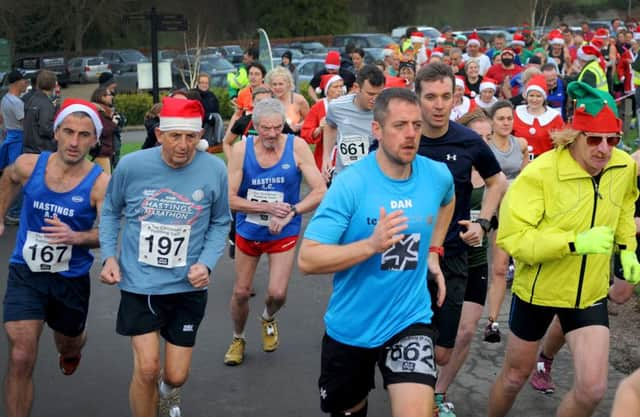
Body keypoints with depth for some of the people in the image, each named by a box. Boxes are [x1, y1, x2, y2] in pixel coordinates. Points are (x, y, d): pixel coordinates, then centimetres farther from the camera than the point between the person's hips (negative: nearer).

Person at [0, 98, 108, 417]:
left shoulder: (100, 183, -18)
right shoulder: (28, 165, -11)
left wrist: (75, 237, -36)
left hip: (71, 278, 0)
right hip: (26, 273, 0)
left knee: (68, 344, 26)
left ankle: (71, 348, 65)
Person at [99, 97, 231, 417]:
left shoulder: (214, 170, -10)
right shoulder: (131, 166, -11)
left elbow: (219, 223, 5)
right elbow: (111, 211, 7)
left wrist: (207, 263, -10)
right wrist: (109, 256, -5)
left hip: (188, 285, 1)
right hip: (139, 282, -1)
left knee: (176, 376, 9)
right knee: (147, 370, -10)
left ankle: (168, 390, 48)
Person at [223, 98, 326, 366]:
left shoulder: (297, 147, -16)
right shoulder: (241, 149, -14)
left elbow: (320, 192, -16)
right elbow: (231, 199, -14)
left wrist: (290, 212, -27)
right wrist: (268, 207, -23)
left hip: (284, 233, -1)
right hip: (248, 230, 1)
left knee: (277, 293, -7)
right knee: (241, 292, 10)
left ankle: (268, 319, 31)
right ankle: (238, 339, 38)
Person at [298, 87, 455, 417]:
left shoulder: (437, 175, -6)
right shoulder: (351, 184, -20)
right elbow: (307, 259, -23)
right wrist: (372, 244, -34)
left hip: (409, 321, 2)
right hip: (350, 326, -1)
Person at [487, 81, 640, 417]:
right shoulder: (540, 173, -25)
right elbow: (511, 237, -30)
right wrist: (575, 242, -36)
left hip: (590, 292, 3)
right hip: (538, 289, -3)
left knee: (593, 388, -4)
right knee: (515, 376, 16)